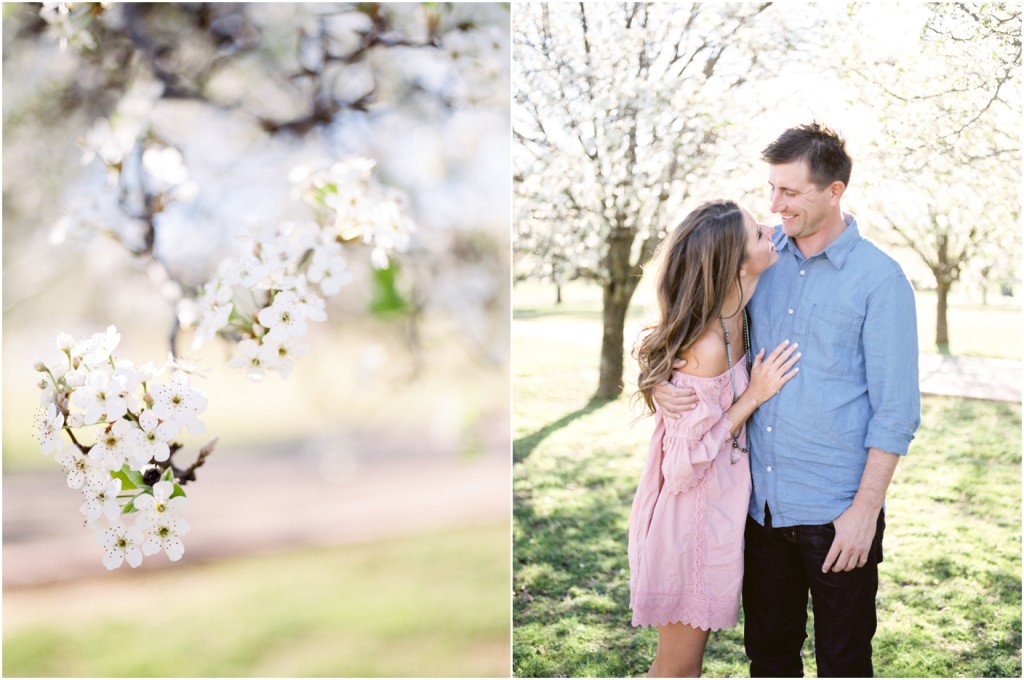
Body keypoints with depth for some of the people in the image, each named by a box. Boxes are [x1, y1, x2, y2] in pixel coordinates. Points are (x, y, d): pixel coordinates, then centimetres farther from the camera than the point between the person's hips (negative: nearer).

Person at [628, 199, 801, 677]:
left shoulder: (735, 320, -4)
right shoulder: (708, 347, -29)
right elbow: (683, 465, -24)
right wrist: (753, 396, -21)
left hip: (718, 508, 8)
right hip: (695, 516, -8)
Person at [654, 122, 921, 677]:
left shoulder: (880, 280, -9)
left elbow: (896, 411, -9)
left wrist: (866, 509, -13)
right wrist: (660, 376, -5)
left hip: (836, 511, -4)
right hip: (763, 504, 5)